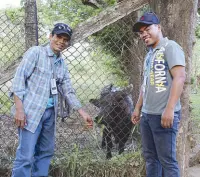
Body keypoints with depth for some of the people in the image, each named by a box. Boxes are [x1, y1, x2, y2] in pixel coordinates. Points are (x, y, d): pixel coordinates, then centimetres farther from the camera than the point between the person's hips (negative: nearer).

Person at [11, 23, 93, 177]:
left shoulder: (62, 64, 16)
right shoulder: (36, 52, -3)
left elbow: (69, 92, 18)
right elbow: (19, 78, -10)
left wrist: (83, 113, 10)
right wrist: (19, 108, -18)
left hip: (50, 112, 7)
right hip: (31, 111, -7)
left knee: (46, 152, 12)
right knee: (25, 156, -9)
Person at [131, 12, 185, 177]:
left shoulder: (170, 47, -8)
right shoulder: (150, 53, 18)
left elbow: (180, 77, -18)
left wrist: (169, 109, -25)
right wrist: (138, 108, 21)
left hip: (164, 115, -9)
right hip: (147, 114, 9)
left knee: (167, 160, -5)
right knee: (150, 157, 13)